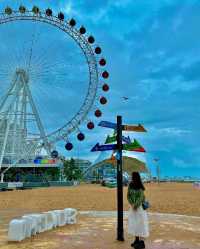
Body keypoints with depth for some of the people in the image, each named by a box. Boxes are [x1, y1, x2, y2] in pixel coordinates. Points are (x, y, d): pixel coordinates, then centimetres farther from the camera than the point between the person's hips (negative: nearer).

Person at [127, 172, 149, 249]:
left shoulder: (140, 187, -13)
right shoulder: (130, 185, -1)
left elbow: (141, 197, -16)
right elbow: (128, 196, 0)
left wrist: (136, 205, -19)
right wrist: (132, 204, -13)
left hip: (140, 206, -5)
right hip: (132, 206, 5)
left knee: (140, 223, -3)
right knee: (134, 223, 10)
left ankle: (142, 242, 3)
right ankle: (137, 239, 22)